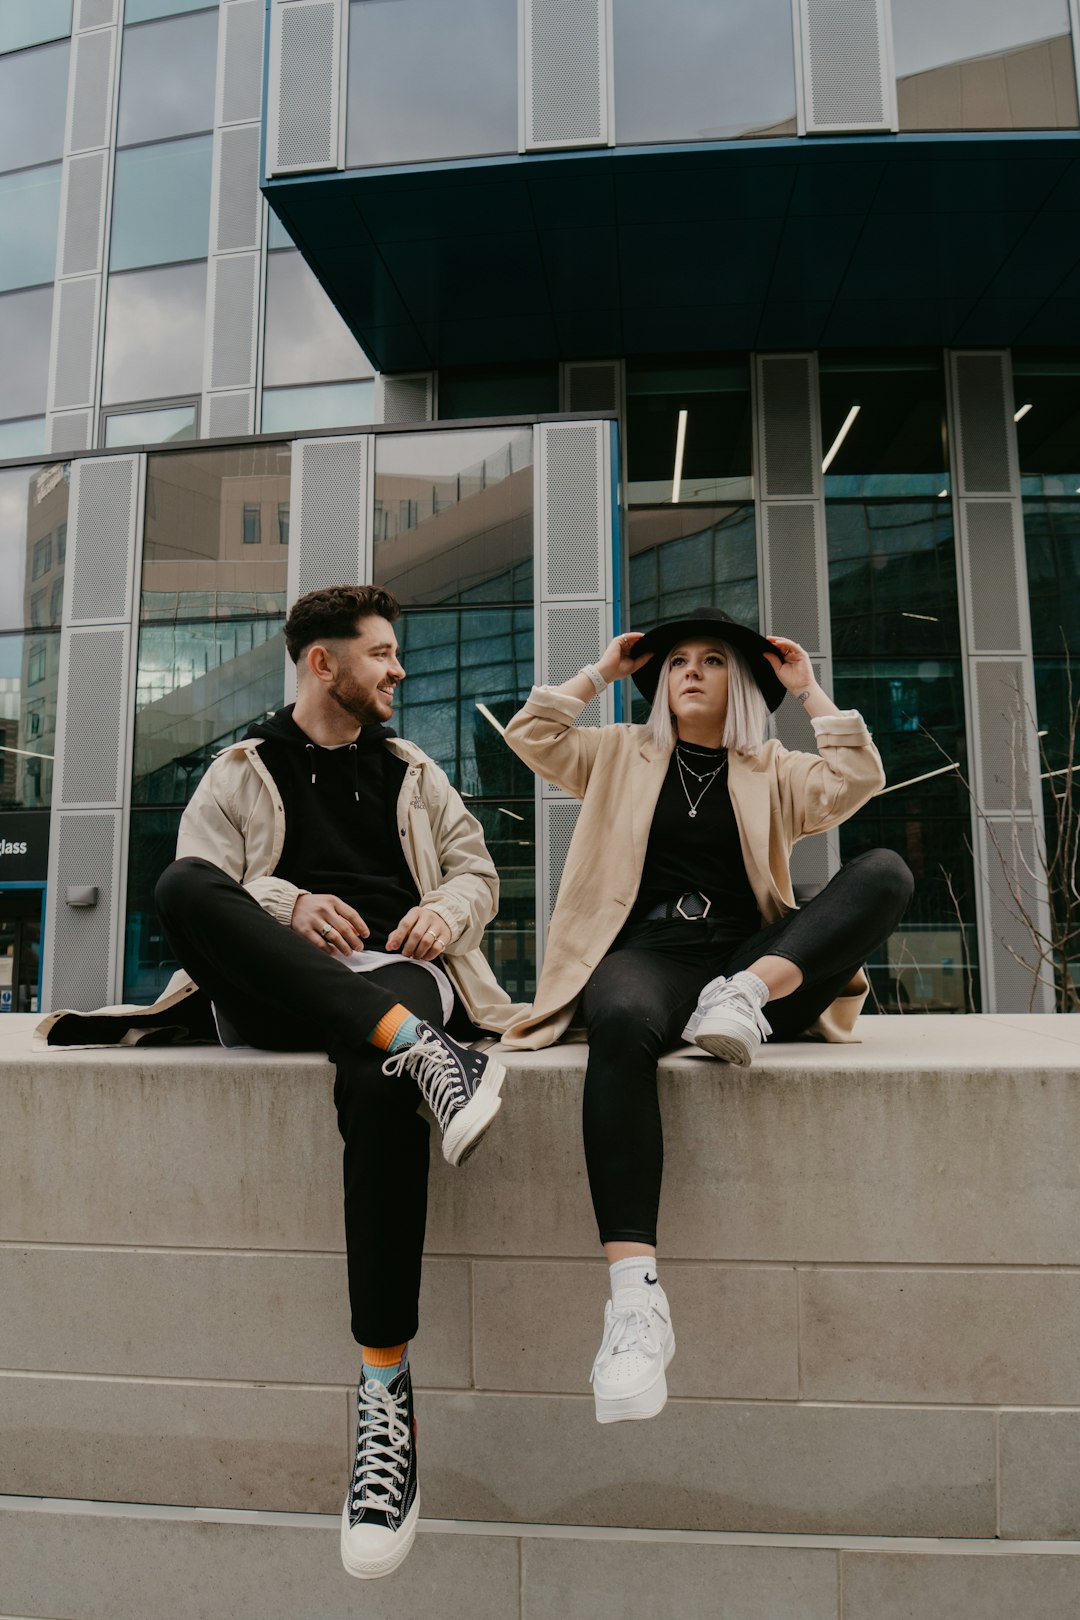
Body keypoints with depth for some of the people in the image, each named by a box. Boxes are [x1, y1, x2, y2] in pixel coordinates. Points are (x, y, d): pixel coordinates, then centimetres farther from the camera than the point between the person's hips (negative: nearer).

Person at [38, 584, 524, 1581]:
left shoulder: (413, 772, 28)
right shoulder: (242, 773, 21)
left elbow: (478, 872, 22)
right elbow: (199, 882, 7)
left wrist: (445, 910, -2)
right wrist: (288, 903, -13)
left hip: (399, 971, 1)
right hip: (278, 994, 0)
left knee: (376, 1079, -38)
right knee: (177, 889, -32)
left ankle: (386, 1392, -34)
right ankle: (420, 1048, -45)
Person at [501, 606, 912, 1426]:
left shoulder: (771, 772, 23)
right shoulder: (622, 755, 25)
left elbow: (857, 781, 6)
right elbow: (530, 734, 14)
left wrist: (809, 690, 10)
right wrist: (602, 671, 18)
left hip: (747, 954, 2)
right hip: (645, 953, -1)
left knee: (885, 871, -21)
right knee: (623, 1020, -42)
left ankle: (748, 995, -38)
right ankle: (636, 1297, -48)